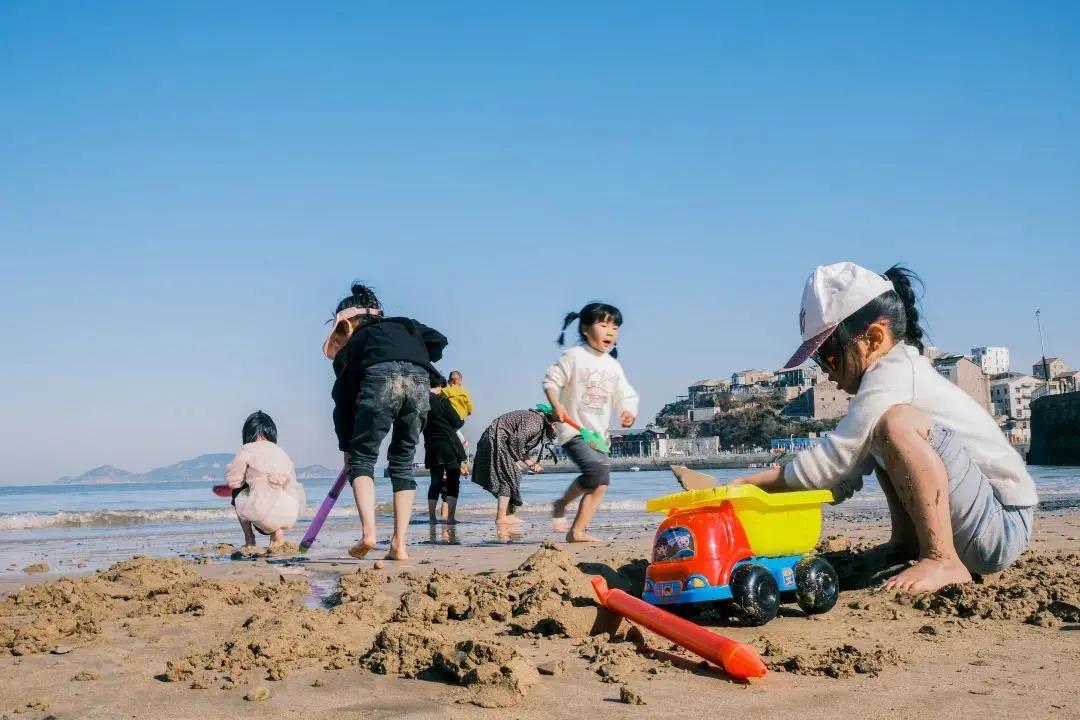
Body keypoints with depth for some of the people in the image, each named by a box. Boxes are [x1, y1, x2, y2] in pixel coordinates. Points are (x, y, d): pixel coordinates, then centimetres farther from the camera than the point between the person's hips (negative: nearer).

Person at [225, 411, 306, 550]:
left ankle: (249, 539, 26)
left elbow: (232, 481, 9)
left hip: (267, 510, -5)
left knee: (238, 494, 26)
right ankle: (278, 532, 13)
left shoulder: (248, 450, 5)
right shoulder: (281, 451, 21)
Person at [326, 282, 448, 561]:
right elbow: (438, 341, 22)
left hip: (380, 379, -3)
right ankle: (400, 545, 8)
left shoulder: (351, 347, 29)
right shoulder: (405, 326, 37)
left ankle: (369, 532, -11)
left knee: (362, 459, 10)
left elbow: (343, 402, 29)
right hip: (420, 381, 3)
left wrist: (347, 447, 38)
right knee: (403, 463, 16)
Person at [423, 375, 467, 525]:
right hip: (449, 446, -6)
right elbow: (457, 423, -5)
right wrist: (463, 420, 16)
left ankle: (432, 516, 11)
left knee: (435, 482, 12)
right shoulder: (442, 401, -9)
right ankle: (450, 517, -8)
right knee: (453, 481, -2)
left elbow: (422, 426, 14)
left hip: (431, 448, 6)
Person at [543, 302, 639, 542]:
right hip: (573, 430, -7)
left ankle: (576, 531, 9)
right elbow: (551, 381, -5)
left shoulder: (614, 366, 10)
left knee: (600, 485, 0)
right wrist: (556, 406, -21)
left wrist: (629, 412, -11)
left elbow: (625, 395, 11)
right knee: (597, 469, -27)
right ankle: (561, 504, -5)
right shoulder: (574, 356, -5)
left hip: (599, 434, 7)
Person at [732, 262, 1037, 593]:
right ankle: (907, 542, 12)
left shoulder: (892, 376, -17)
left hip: (999, 529, -11)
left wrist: (746, 483, -9)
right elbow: (845, 478, 12)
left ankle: (943, 561, -24)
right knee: (871, 439, 21)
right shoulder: (904, 368, 14)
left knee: (896, 423, -29)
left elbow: (830, 461, -20)